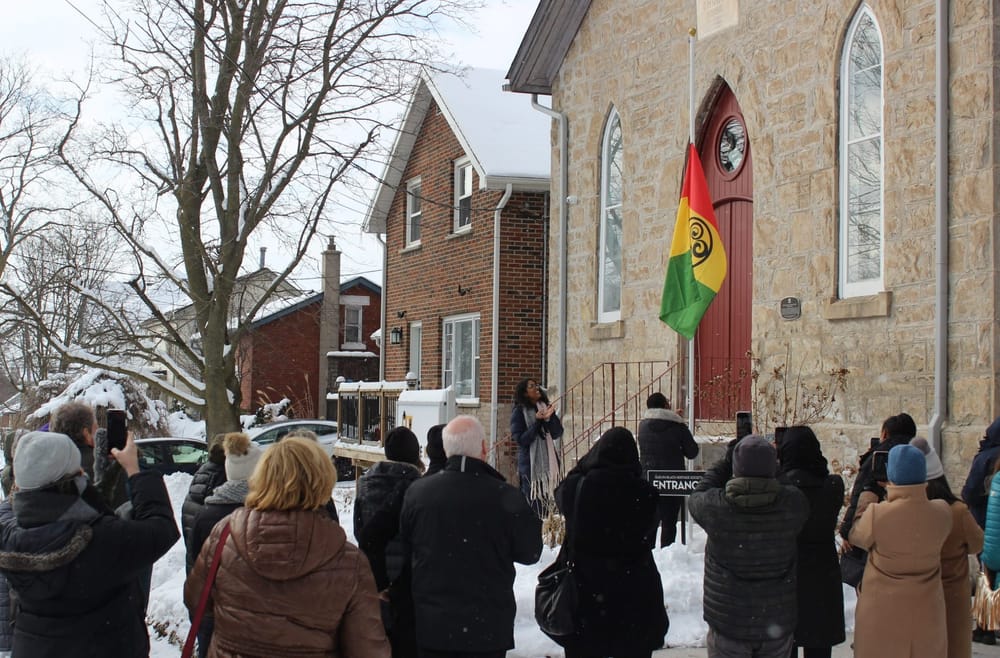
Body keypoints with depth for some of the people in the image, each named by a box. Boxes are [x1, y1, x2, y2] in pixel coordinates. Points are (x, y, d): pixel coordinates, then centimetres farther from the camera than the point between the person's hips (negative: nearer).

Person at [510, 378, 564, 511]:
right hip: (530, 464, -5)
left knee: (548, 503, 4)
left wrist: (550, 417, -14)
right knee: (533, 506, -8)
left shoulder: (545, 407, 11)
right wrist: (537, 421, -18)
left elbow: (557, 433, 3)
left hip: (548, 462, 5)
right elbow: (521, 440, -12)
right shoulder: (519, 411, -4)